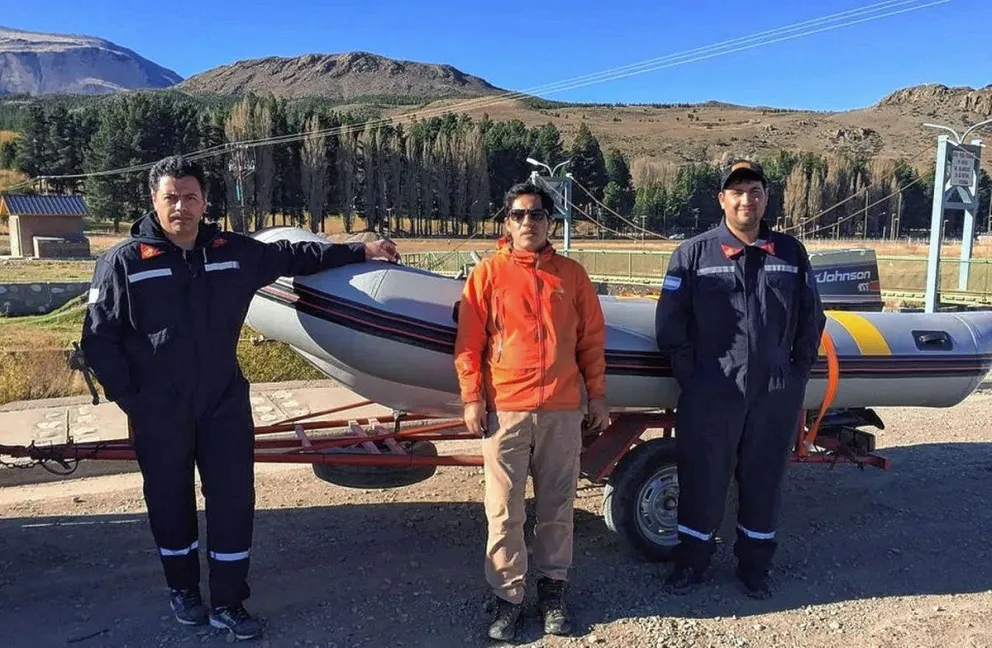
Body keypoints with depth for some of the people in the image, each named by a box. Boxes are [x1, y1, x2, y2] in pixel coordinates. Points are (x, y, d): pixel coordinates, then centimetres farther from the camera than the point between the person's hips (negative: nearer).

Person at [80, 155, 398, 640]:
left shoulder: (235, 252, 0)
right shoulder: (124, 261, -9)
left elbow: (293, 256, 12)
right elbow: (98, 339, -4)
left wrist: (361, 250, 11)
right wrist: (128, 399, -7)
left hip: (225, 405, 2)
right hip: (158, 413, -2)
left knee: (234, 502, 4)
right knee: (170, 503, 14)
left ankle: (227, 604, 20)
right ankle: (182, 588, 38)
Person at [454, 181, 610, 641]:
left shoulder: (571, 274, 8)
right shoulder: (488, 274, 2)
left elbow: (592, 339, 11)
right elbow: (468, 342, 0)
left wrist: (597, 395, 9)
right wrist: (472, 398, -5)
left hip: (563, 411, 2)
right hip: (505, 409, -2)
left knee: (557, 506, 11)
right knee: (504, 511, 4)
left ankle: (552, 586, 28)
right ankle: (508, 595, 19)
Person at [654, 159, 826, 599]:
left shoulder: (791, 254, 8)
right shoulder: (693, 254, 0)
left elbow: (811, 320, 13)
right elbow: (670, 323, -2)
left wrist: (797, 377, 6)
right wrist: (691, 378, -6)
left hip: (776, 397, 3)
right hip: (710, 397, -2)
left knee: (764, 481, 13)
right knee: (702, 480, 8)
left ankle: (754, 564, 31)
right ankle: (691, 561, 27)